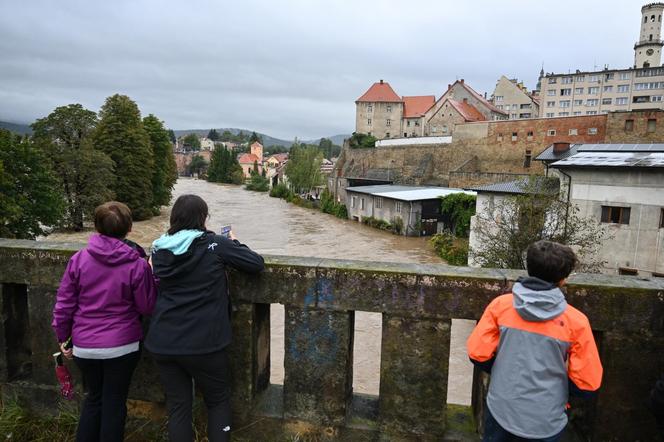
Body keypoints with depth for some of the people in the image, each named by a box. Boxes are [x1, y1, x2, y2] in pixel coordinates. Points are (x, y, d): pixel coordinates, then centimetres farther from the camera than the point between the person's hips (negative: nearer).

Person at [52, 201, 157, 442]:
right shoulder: (137, 265, -14)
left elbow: (64, 303, -1)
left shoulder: (79, 259, -7)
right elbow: (147, 307, -6)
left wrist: (62, 336, 13)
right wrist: (151, 274, 4)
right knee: (114, 403, 14)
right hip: (122, 345, -3)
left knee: (94, 398, 24)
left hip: (84, 347, 3)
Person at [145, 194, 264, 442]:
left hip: (163, 343, 4)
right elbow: (257, 264, -9)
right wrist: (234, 244, 9)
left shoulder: (159, 249, 2)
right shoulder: (215, 244, -11)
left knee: (177, 406, 17)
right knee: (218, 402, 18)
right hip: (204, 343, -4)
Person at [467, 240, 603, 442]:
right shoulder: (575, 321, -14)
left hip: (500, 412, 1)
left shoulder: (500, 305, -11)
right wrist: (556, 379, 11)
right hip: (545, 423, -1)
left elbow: (477, 354, -8)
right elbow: (588, 384, -8)